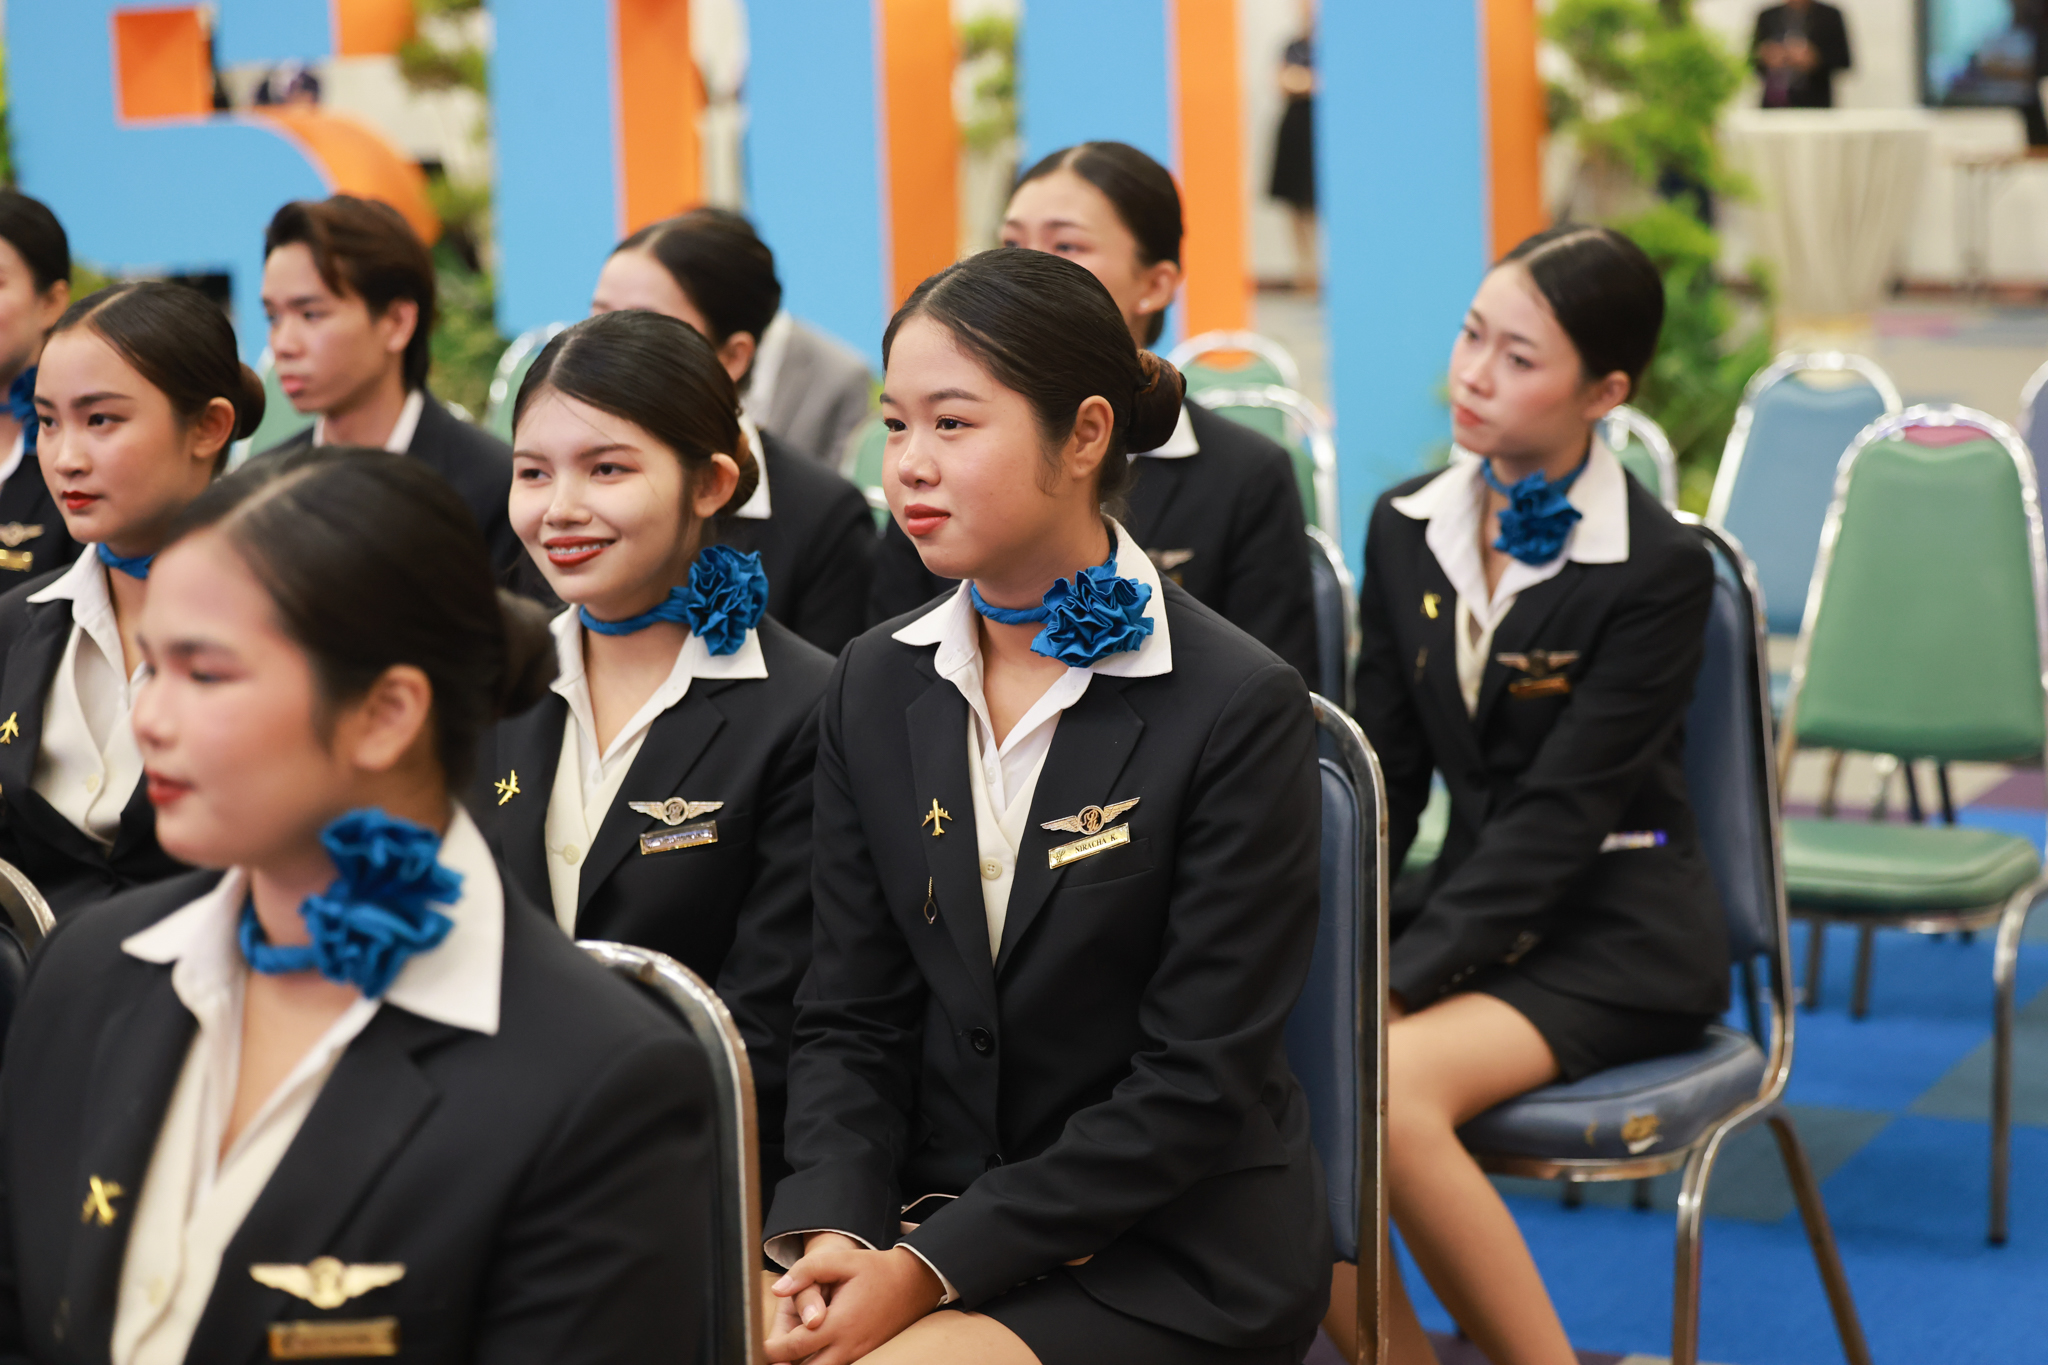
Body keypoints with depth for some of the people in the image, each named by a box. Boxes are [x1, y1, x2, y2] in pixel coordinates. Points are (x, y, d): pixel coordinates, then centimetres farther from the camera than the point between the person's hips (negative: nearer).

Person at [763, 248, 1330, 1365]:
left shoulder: (1240, 708, -11)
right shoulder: (876, 686, 6)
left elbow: (1198, 1078, -13)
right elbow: (848, 1018, 6)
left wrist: (933, 1267, -17)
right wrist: (831, 1228, -13)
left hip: (1175, 1254, -4)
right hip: (929, 1213, 5)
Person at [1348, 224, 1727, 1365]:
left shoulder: (1660, 566, -11)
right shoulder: (1407, 529, 6)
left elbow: (1561, 813, -17)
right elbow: (1385, 776, 7)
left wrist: (1394, 984, -24)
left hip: (1618, 930, -5)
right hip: (1482, 904, 5)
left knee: (1388, 1084, -31)